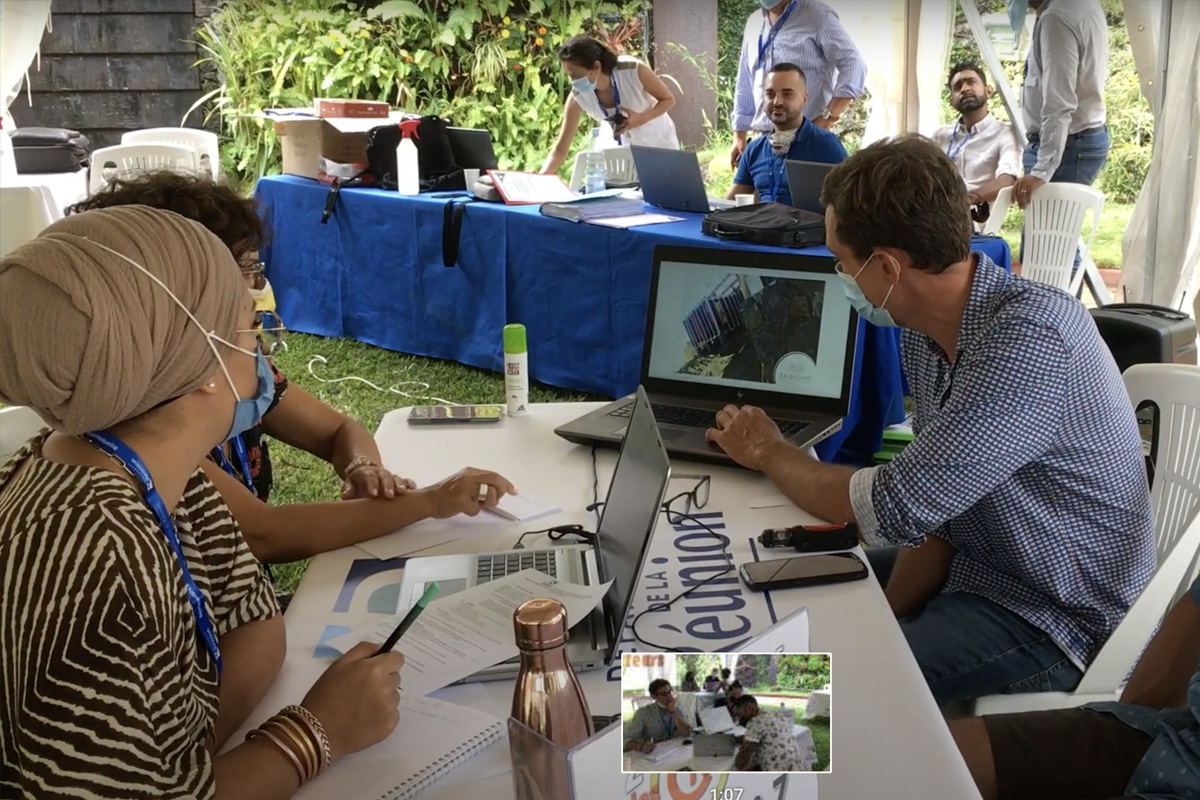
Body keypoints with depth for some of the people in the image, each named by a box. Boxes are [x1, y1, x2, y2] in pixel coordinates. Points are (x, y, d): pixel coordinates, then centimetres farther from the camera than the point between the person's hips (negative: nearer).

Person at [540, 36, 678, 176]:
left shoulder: (633, 70, -33)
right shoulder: (578, 97, -25)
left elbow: (668, 100, -17)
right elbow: (560, 149, -21)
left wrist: (641, 118, -36)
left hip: (659, 143, -2)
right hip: (622, 148, 2)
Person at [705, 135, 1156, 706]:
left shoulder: (1031, 339, -29)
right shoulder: (924, 331, -1)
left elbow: (892, 511, -28)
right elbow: (931, 503, 6)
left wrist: (771, 455, -11)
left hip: (1051, 618, -8)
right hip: (967, 567, 8)